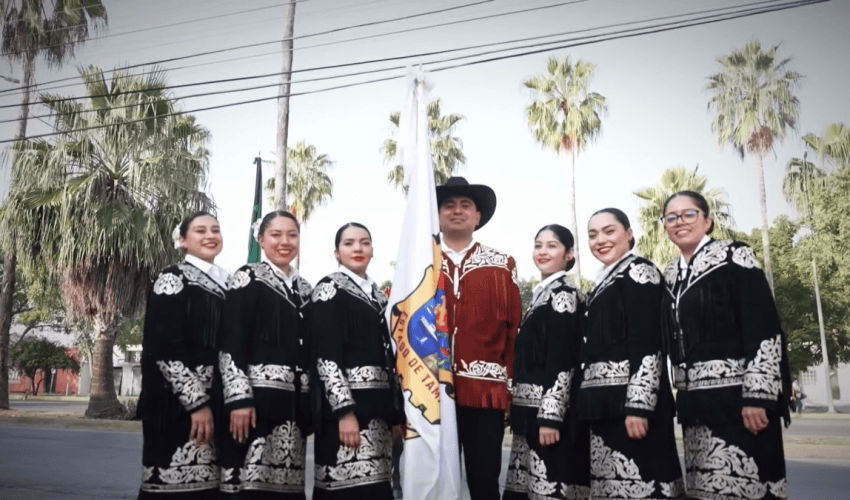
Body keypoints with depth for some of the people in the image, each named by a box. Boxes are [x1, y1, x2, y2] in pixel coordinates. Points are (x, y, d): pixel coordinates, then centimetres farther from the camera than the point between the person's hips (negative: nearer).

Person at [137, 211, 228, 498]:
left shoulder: (226, 284, 16)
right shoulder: (172, 279, -3)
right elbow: (163, 347, -13)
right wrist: (197, 403, -17)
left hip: (215, 404, 6)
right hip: (177, 404, -6)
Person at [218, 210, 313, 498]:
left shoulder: (304, 289, 16)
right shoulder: (246, 279, -1)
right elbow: (230, 345, -9)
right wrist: (239, 399, -17)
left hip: (293, 402, 6)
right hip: (254, 396, -5)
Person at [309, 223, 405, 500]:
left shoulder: (378, 296, 17)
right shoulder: (329, 289, -3)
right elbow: (325, 355, -12)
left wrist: (396, 412, 13)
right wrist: (345, 410, -20)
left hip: (378, 406, 7)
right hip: (345, 404, -7)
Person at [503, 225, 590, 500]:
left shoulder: (564, 295, -9)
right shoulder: (540, 294, 16)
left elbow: (563, 363, -16)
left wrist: (550, 416, -21)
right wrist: (518, 409, 17)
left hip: (550, 411, -9)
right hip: (532, 410, 9)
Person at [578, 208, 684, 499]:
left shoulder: (638, 271, -4)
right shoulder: (602, 284, 20)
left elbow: (648, 345, -14)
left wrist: (638, 405, -21)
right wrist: (590, 406, 16)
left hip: (632, 401, -8)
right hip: (606, 405, 8)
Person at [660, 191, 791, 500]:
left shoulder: (735, 257, -5)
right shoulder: (670, 277, 14)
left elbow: (765, 330, -12)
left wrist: (758, 396, -18)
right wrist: (683, 397, 12)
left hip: (737, 395, -6)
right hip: (696, 402, 6)